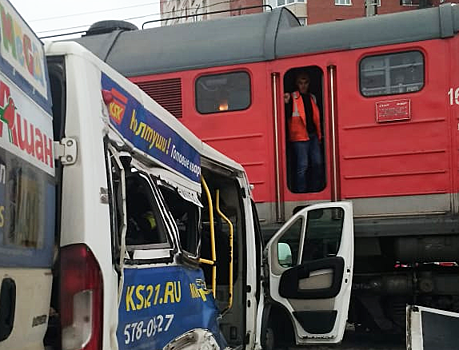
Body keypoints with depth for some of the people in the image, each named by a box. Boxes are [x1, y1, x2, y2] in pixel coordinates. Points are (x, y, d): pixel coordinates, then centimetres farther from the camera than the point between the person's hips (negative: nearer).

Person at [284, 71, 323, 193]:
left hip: (313, 135, 6)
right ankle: (301, 194, -1)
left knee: (318, 164, 1)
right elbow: (287, 116, -11)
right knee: (302, 166, -7)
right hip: (299, 136, -6)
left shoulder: (312, 98, 18)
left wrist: (319, 135, 17)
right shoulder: (293, 98, -1)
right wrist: (287, 103, -27)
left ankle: (315, 191, 11)